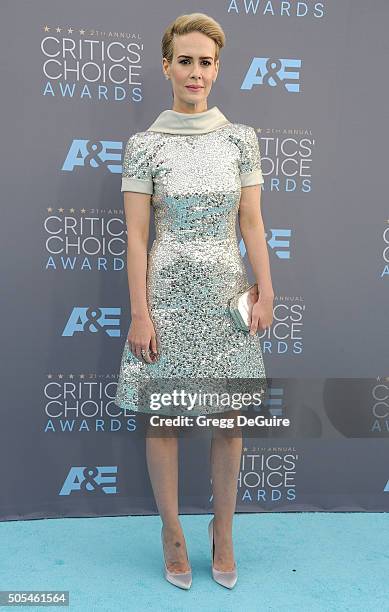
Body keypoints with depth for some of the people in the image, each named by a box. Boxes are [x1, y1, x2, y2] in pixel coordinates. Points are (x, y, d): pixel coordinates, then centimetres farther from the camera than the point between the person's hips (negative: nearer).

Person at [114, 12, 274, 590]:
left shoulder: (241, 139, 5)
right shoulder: (144, 145, -2)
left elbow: (252, 222, 5)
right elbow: (136, 234, -4)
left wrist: (266, 293, -1)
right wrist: (139, 314, -8)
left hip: (227, 293, 2)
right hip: (168, 293, -1)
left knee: (230, 418, 8)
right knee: (164, 418, 7)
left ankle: (223, 530, 29)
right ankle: (173, 532, 27)